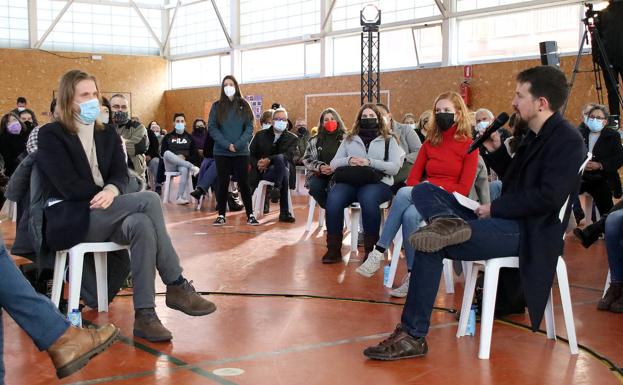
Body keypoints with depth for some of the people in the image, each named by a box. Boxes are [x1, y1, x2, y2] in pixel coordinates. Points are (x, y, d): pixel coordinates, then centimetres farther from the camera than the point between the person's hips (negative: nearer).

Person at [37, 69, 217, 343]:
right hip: (70, 219, -5)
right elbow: (69, 187, -12)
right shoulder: (51, 135, -1)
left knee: (141, 224, -33)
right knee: (149, 199, -27)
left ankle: (144, 315, -33)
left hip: (104, 217, 5)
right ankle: (177, 286, -23)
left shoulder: (108, 135, 17)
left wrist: (111, 190, -20)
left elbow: (120, 176, 2)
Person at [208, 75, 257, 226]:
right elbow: (212, 128, -2)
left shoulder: (244, 105, 5)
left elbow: (249, 128, -1)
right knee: (222, 183, 4)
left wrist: (238, 145, -14)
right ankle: (221, 215, 12)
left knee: (244, 183, 1)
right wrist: (227, 145, -13)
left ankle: (250, 215, 9)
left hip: (241, 152, 0)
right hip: (221, 152, 0)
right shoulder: (217, 106, 4)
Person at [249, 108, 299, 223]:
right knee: (284, 172, -37)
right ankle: (285, 213, -36)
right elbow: (251, 154, 13)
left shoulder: (292, 138, 11)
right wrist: (257, 164, -11)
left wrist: (269, 160, -23)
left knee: (280, 158, -38)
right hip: (262, 172, 0)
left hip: (281, 170, 0)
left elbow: (289, 156, -8)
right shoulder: (261, 135, 16)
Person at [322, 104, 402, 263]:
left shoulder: (389, 140, 17)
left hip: (377, 182, -2)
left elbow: (394, 167, 1)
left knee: (368, 199, -39)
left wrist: (370, 162, -10)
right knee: (333, 199, -32)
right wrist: (349, 160, -6)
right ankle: (333, 248, -22)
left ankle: (371, 250, -26)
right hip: (349, 181, 2)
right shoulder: (349, 139, 24)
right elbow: (333, 164, 15)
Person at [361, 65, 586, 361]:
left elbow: (549, 198, -22)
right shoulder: (536, 134, 17)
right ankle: (448, 223, -33)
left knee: (432, 245, -23)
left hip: (529, 232, -10)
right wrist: (495, 150, 9)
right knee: (423, 190, 3)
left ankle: (413, 336, -16)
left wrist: (495, 208, -15)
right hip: (504, 218, 10)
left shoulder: (566, 140, -12)